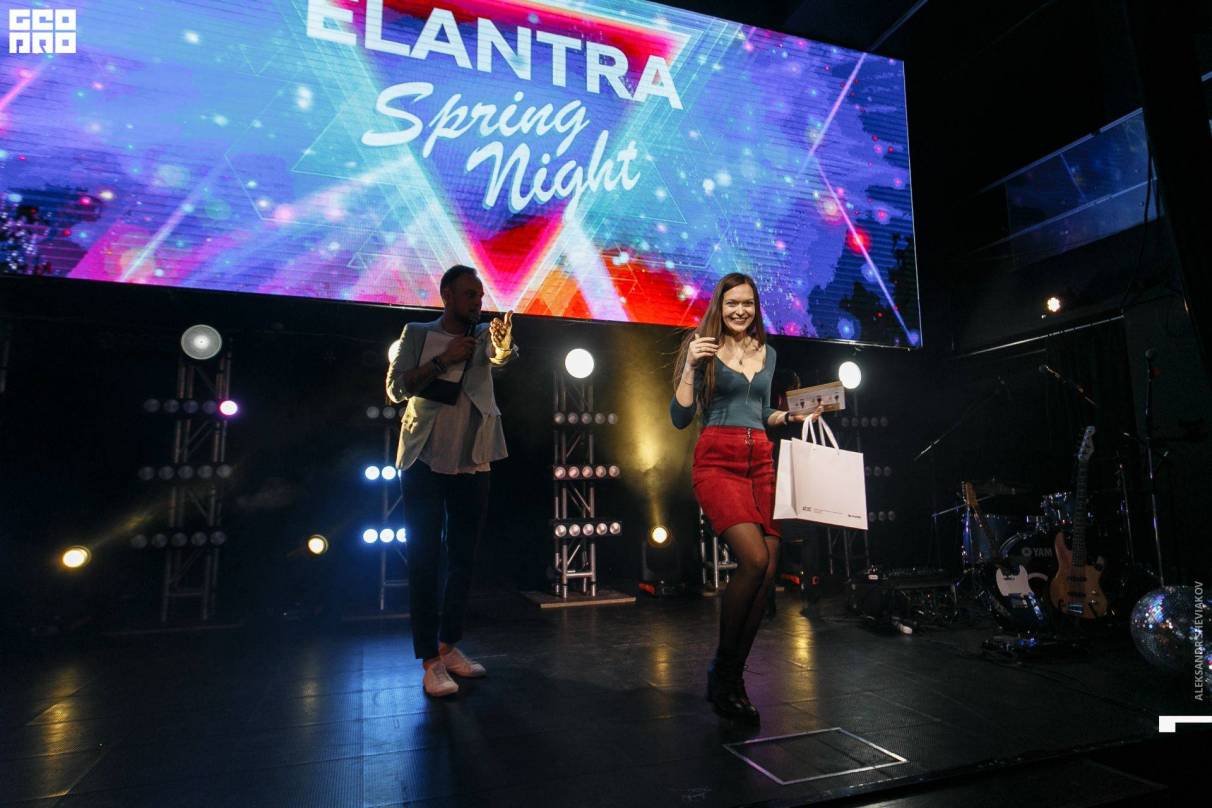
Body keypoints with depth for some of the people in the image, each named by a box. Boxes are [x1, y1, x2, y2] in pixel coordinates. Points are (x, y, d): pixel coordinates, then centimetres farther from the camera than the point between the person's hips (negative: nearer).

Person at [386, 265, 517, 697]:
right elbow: (395, 389, -6)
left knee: (463, 558, 10)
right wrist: (443, 360, -16)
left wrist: (504, 345, -35)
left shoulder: (482, 334, 7)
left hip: (472, 465, 3)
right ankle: (430, 660, 7)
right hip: (424, 462, -3)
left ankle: (450, 645, 25)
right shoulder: (417, 333, 1)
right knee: (424, 559, -1)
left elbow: (500, 358, -13)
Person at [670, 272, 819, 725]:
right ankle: (722, 669, 0)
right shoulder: (705, 350, 2)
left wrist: (792, 416, 12)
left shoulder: (768, 354, 18)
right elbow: (680, 419, -5)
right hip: (717, 461, -5)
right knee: (754, 559, -22)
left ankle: (733, 676, 11)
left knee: (768, 567, -5)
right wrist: (691, 365, -14)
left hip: (761, 461, 6)